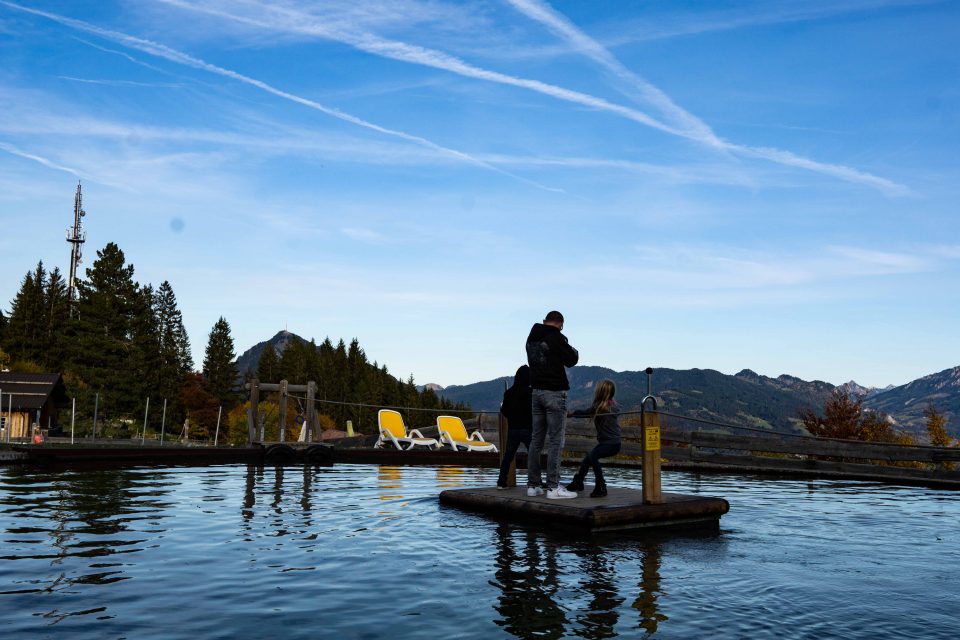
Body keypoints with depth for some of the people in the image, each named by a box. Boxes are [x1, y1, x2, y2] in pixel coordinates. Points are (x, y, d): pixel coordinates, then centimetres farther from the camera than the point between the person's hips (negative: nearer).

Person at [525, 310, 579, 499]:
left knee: (536, 440, 9)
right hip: (554, 392, -7)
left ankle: (533, 485, 12)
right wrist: (574, 352, 16)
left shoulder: (531, 338, 11)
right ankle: (553, 487, -6)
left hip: (537, 391, 7)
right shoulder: (556, 337, -12)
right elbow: (571, 360, -6)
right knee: (556, 441, -5)